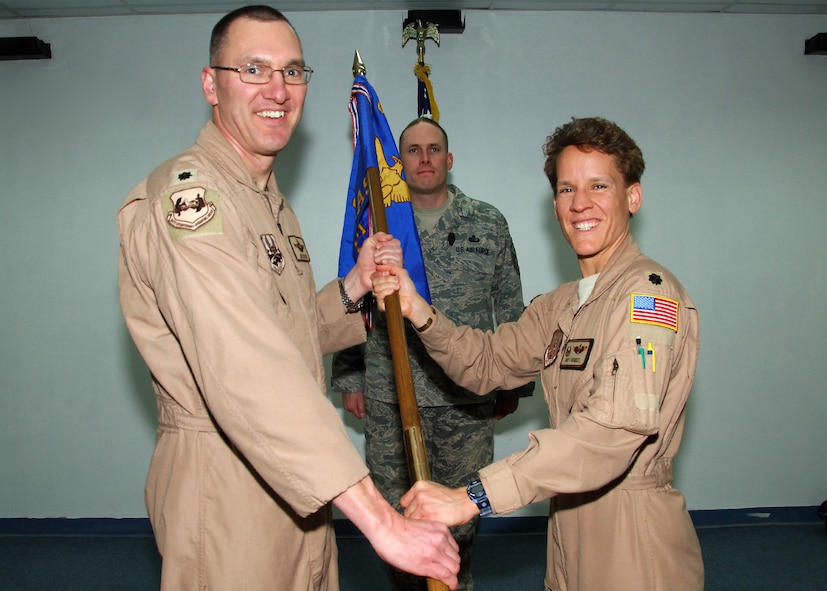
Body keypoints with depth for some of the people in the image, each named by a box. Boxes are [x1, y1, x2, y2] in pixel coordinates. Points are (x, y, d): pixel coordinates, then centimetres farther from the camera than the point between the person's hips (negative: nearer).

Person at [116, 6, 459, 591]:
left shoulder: (273, 202, 14)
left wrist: (356, 284, 2)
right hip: (224, 485, -9)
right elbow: (247, 371, -33)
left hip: (294, 486, 9)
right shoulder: (185, 194, -20)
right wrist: (379, 518, -36)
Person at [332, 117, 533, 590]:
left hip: (467, 398, 0)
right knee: (396, 509, 8)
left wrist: (513, 384, 8)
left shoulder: (489, 223, 5)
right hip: (389, 397, 0)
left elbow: (511, 309, 9)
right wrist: (349, 380, 7)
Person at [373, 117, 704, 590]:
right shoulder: (561, 304, 11)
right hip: (570, 524, 8)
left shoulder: (650, 292, -18)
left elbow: (620, 422, -32)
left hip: (634, 536, -7)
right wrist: (418, 311, -8)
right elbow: (489, 362, 9)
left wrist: (473, 497, -36)